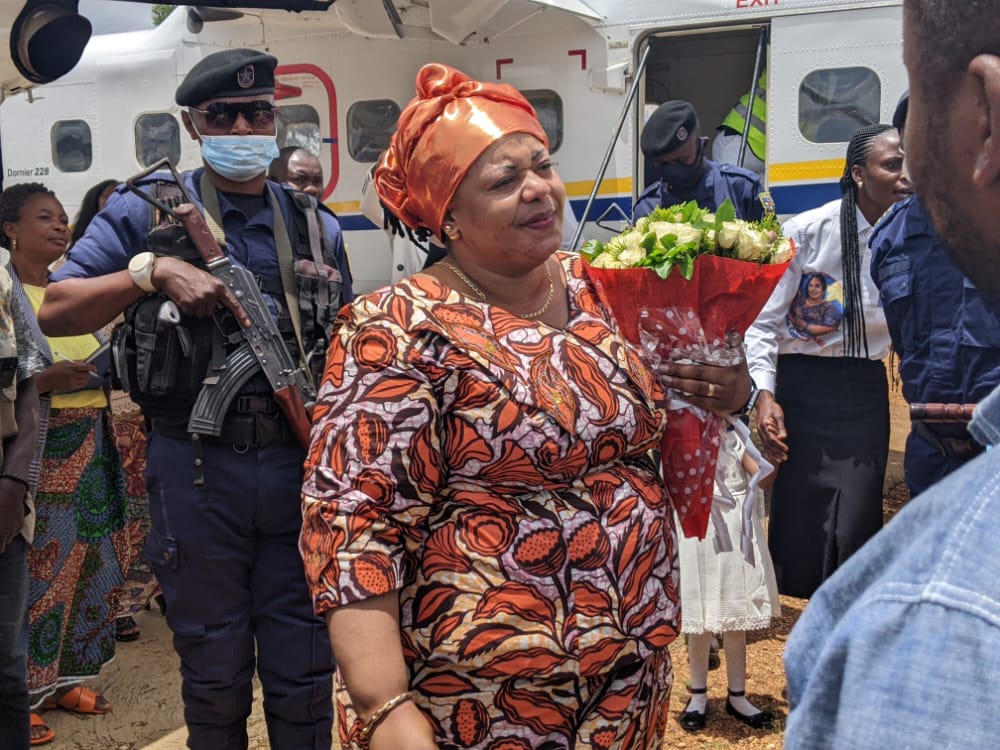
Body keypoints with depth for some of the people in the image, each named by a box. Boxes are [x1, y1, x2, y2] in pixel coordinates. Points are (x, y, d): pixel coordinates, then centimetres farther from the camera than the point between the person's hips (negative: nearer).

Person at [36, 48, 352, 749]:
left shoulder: (316, 225, 11)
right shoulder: (148, 210, 2)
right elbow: (55, 312, -3)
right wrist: (153, 270, -17)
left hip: (301, 465, 2)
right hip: (197, 471, -2)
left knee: (305, 672, 10)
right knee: (215, 676, 12)